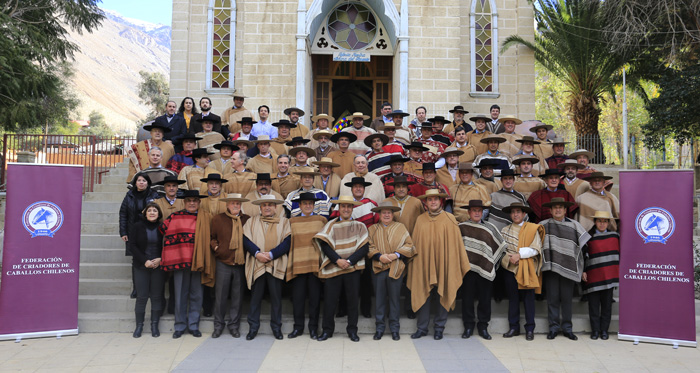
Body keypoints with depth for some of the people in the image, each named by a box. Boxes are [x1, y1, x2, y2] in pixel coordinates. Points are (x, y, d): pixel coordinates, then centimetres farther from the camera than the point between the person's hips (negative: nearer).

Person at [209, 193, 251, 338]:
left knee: (237, 296, 7)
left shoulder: (247, 220, 5)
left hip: (241, 263, 1)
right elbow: (212, 237, 13)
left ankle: (234, 325, 21)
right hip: (223, 262, -1)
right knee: (220, 296, 3)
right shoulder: (217, 219, 4)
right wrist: (214, 246, -4)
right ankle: (218, 325, 19)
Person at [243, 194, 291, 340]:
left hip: (276, 265, -1)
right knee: (255, 297, 5)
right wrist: (257, 253, -14)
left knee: (276, 297, 5)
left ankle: (276, 328, 17)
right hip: (256, 265, 1)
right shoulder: (251, 222, 13)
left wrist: (271, 254, -14)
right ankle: (253, 327, 15)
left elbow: (287, 242, -3)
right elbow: (246, 240, 1)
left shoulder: (284, 222, 8)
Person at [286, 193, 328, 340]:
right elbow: (289, 243, 11)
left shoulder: (322, 220, 9)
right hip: (298, 264, 1)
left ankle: (313, 328, 15)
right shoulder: (292, 221, 10)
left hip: (316, 264, 0)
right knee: (297, 297, 3)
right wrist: (290, 263, 4)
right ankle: (298, 327, 15)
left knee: (315, 297, 4)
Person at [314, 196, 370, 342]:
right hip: (333, 268, 0)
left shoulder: (359, 226, 7)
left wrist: (349, 261, -12)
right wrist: (337, 260, -15)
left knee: (352, 299, 5)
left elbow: (364, 247, -1)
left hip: (353, 269, 0)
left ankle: (352, 330, 18)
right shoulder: (331, 225, 6)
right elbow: (325, 244, -3)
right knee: (330, 299, 2)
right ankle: (327, 330, 15)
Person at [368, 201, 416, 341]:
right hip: (378, 268, 1)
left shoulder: (401, 227, 10)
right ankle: (380, 328, 14)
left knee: (395, 298, 3)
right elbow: (369, 246, 3)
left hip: (396, 269, 0)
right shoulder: (372, 229, 11)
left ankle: (394, 328, 14)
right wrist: (379, 256, -12)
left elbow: (409, 245, 3)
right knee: (379, 298, 4)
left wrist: (396, 254, -10)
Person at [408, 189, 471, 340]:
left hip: (443, 264, -1)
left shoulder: (449, 219, 1)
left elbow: (456, 243, 0)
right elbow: (416, 243, 9)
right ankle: (422, 328, 12)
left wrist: (462, 265, -3)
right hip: (424, 264, 2)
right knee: (423, 295, 3)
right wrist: (415, 263, 3)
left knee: (443, 295, 4)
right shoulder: (420, 220, 8)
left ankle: (439, 328, 17)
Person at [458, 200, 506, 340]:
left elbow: (501, 246, 12)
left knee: (485, 298, 4)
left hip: (485, 270, 1)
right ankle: (468, 326, 17)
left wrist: (493, 264, 8)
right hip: (468, 269, -1)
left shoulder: (490, 228, 7)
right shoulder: (461, 228, 4)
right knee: (467, 298, 4)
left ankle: (483, 326, 19)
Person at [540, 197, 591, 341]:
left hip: (568, 268, 0)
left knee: (567, 298, 3)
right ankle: (554, 327, 11)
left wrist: (582, 268, 1)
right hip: (551, 267, 0)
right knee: (552, 298, 1)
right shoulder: (543, 225, 6)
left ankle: (567, 327, 14)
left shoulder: (574, 225, 7)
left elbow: (584, 245, 7)